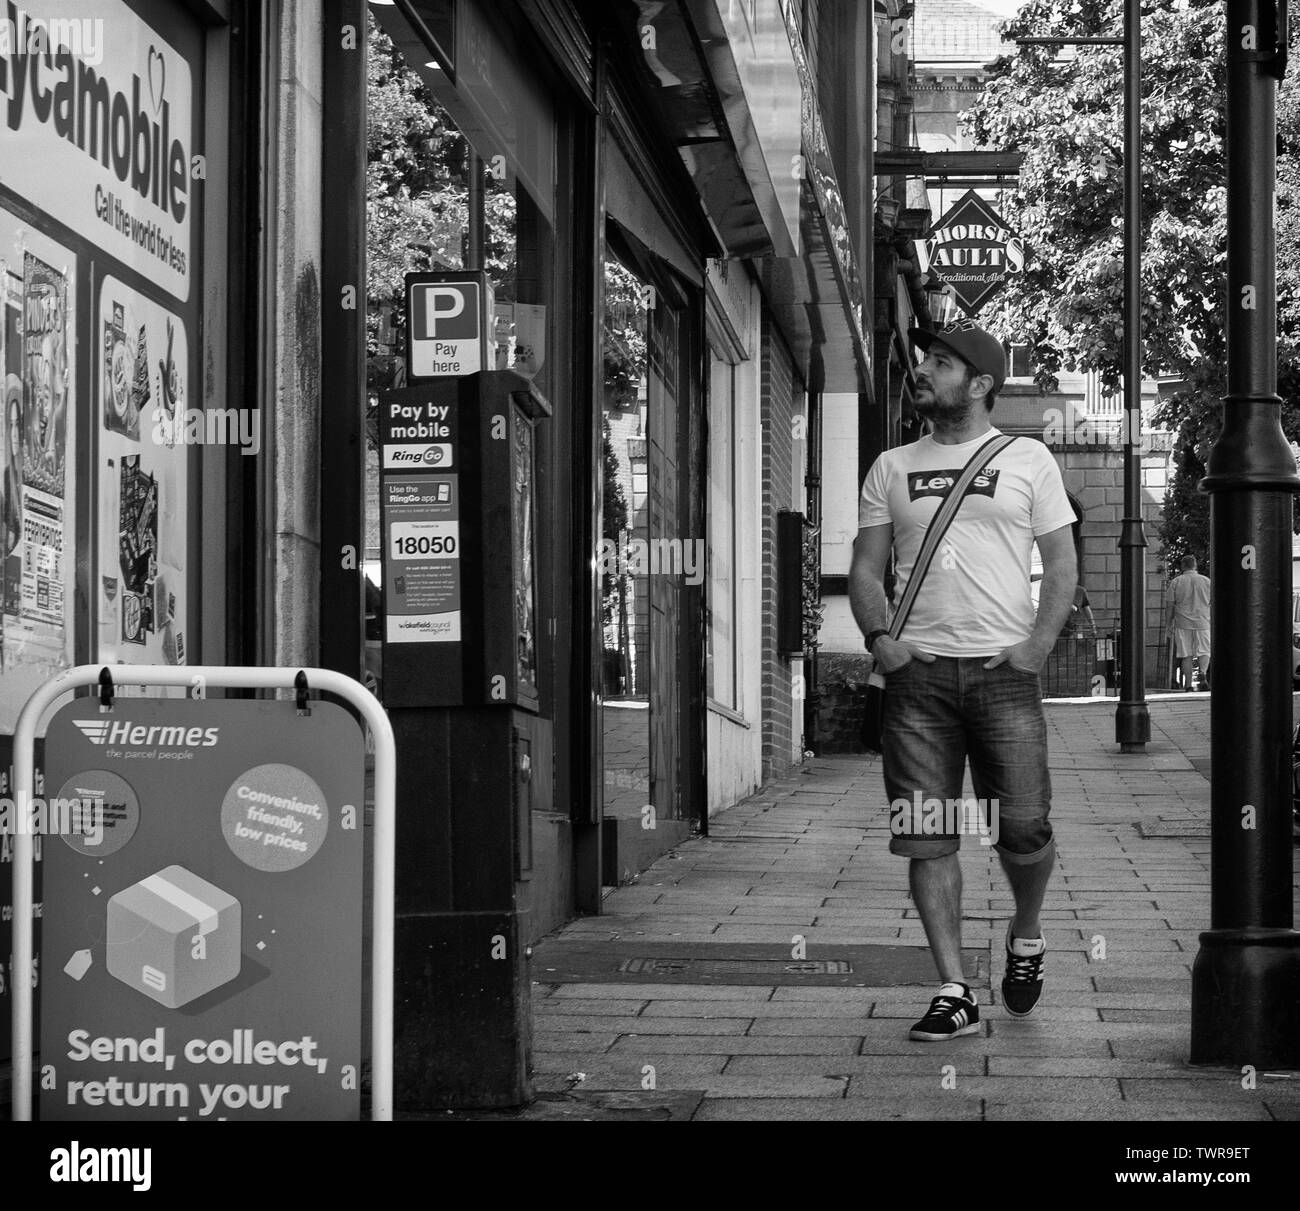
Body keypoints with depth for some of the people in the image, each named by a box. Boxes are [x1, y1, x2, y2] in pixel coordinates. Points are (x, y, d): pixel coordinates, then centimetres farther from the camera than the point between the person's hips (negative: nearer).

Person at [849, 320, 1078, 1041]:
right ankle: (953, 992, 2)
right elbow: (866, 567, 13)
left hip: (1002, 671, -2)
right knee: (926, 838, -3)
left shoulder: (1028, 460, 9)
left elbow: (1061, 562, 6)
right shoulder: (892, 468, 15)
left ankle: (1026, 935, 25)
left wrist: (1038, 644, -8)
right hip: (917, 672, 2)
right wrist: (877, 635, -5)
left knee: (1023, 829, -7)